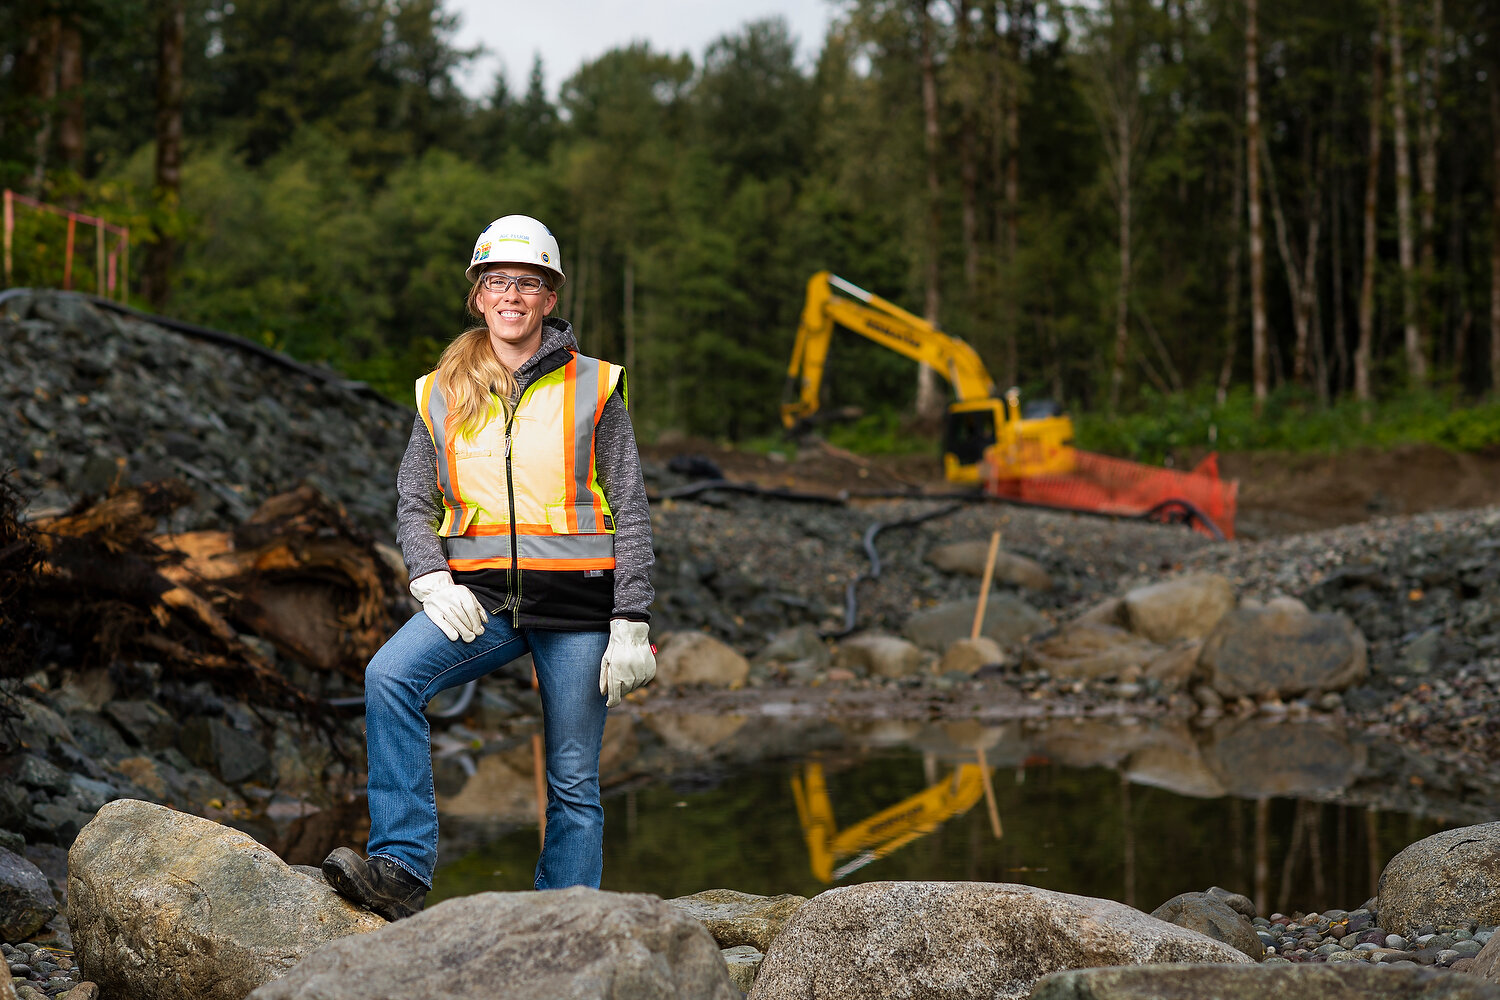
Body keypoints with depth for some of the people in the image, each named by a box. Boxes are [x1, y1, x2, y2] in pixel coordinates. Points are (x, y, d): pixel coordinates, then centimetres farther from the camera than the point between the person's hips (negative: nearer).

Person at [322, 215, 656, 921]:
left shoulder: (592, 388, 4)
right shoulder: (442, 394, 10)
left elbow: (631, 512, 2)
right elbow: (414, 502, 9)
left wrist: (631, 625, -5)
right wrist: (432, 582, -11)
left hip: (574, 599, -1)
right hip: (480, 596, 2)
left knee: (573, 783, 1)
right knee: (388, 677, -26)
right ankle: (402, 870, -26)